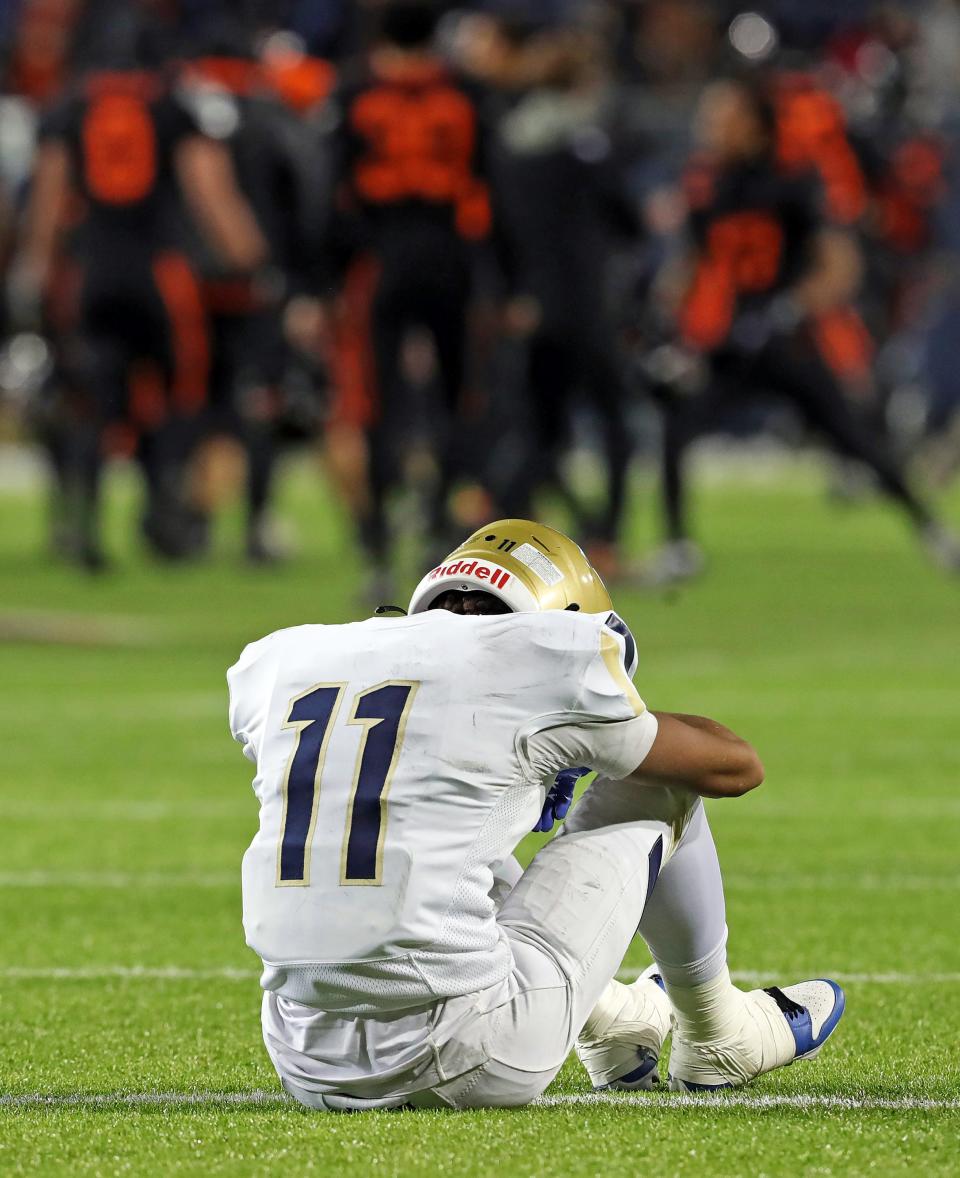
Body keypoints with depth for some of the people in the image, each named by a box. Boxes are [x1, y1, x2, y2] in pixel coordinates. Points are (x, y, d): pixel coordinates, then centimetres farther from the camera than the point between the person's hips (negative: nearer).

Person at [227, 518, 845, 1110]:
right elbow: (736, 766, 14)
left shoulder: (284, 662, 13)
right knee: (656, 789, 17)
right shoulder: (535, 659, -2)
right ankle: (715, 1038, 40)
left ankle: (613, 1024, 52)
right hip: (462, 1068, -5)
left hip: (311, 1071, 5)